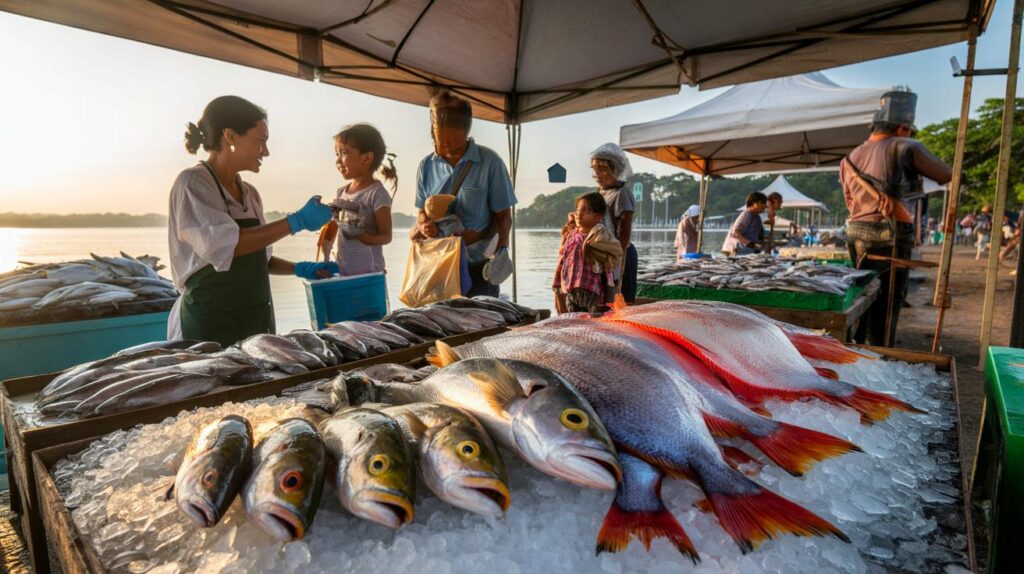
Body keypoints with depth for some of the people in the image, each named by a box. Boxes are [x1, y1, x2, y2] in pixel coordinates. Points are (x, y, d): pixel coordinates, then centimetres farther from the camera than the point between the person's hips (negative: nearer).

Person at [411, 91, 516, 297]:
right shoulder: (426, 166, 5)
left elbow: (503, 216, -4)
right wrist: (423, 225, -12)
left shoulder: (490, 162, -8)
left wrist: (501, 249, -20)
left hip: (478, 267, -4)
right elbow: (422, 212, 11)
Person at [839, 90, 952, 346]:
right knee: (885, 305, 2)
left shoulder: (850, 159, 14)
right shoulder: (905, 148, -6)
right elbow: (947, 176, 3)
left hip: (855, 233, 6)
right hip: (890, 237, -6)